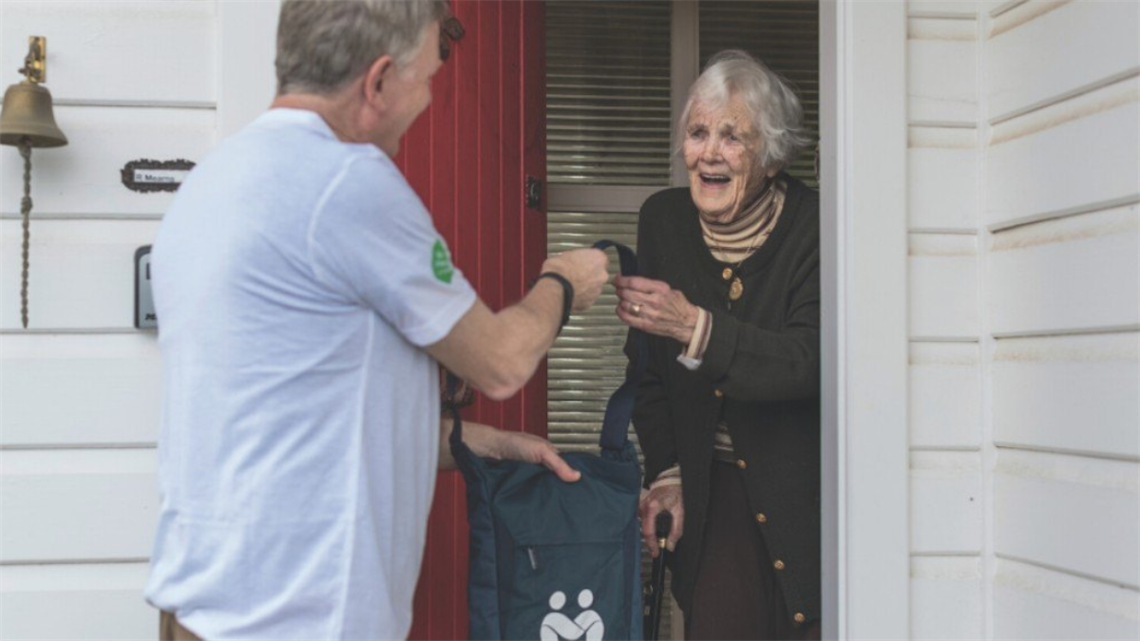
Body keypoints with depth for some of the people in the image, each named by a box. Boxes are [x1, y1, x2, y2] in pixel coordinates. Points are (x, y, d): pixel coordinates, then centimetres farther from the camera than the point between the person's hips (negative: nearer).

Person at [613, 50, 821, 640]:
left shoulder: (814, 226, -13)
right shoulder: (663, 219, 1)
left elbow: (811, 363, -24)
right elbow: (651, 367, 8)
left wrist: (696, 327, -36)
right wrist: (666, 473, -1)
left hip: (805, 483, -3)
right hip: (717, 490, 3)